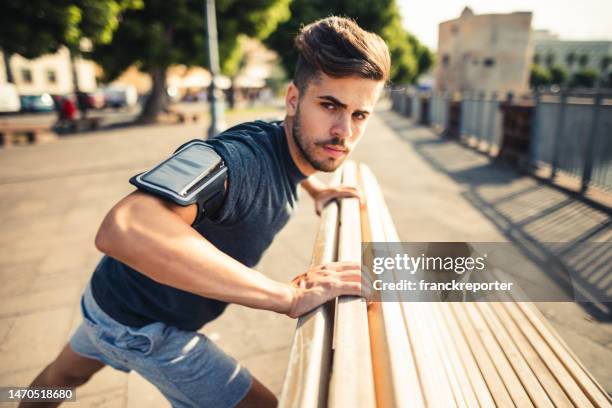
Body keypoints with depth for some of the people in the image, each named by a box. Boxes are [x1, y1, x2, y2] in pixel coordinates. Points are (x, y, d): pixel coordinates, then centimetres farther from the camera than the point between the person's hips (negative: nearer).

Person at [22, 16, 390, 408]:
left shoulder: (289, 144, -8)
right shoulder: (242, 154, -37)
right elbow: (122, 228, -53)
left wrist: (317, 189, 0)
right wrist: (289, 295, -49)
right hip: (140, 324, -8)